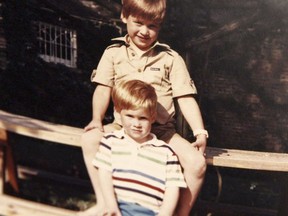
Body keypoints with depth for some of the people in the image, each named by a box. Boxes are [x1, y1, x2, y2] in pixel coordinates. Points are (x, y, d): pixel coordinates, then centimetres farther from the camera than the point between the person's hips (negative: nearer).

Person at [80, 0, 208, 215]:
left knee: (197, 162, -23)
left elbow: (186, 98, -2)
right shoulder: (114, 53, 5)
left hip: (162, 131, -1)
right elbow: (103, 88, -1)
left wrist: (200, 132, -14)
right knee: (90, 138, -26)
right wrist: (97, 119, -18)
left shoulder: (171, 58, 2)